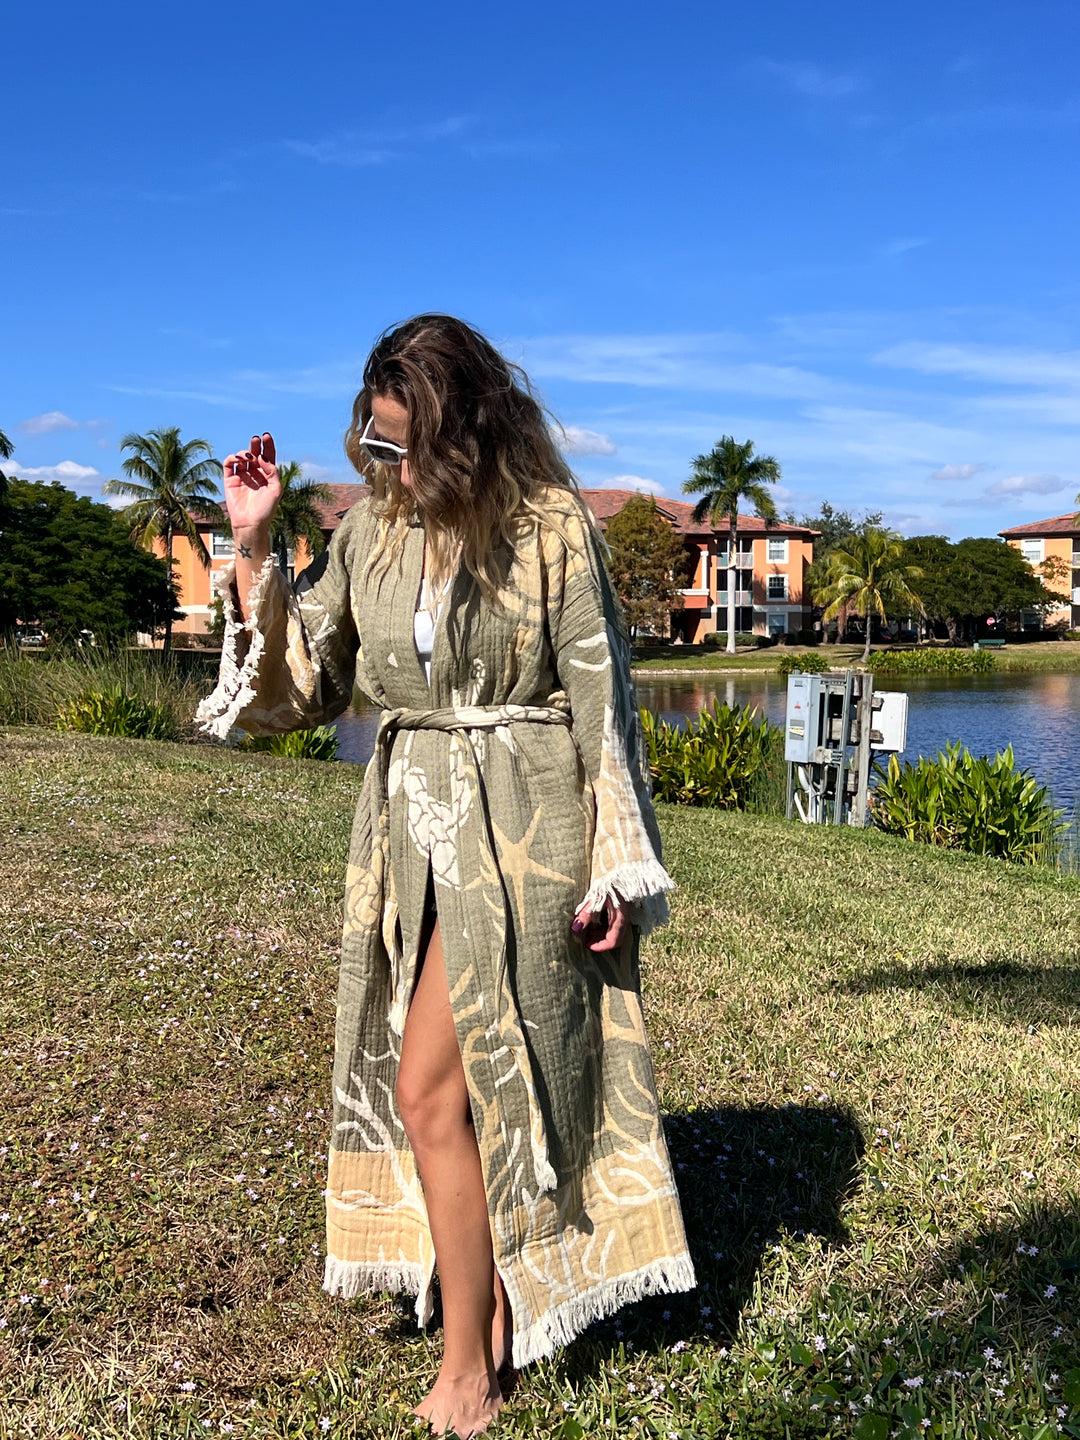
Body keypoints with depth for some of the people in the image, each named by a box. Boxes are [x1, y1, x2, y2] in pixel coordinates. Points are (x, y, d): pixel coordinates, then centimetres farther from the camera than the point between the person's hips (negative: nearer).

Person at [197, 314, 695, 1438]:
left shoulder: (550, 524, -8)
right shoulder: (369, 531, 6)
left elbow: (601, 699, -6)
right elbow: (304, 687, 6)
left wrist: (616, 867, -8)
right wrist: (253, 550, -2)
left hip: (520, 829, -5)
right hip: (410, 828, 5)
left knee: (431, 1087, -5)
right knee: (475, 1088, 13)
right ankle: (495, 1313, 32)